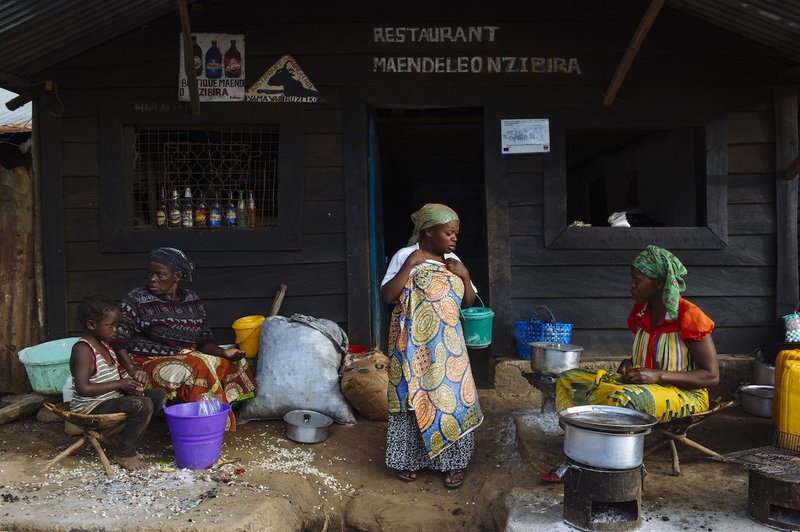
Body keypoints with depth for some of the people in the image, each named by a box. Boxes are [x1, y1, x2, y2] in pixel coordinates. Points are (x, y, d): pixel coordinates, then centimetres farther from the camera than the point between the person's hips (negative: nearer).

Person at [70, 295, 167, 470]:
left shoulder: (106, 344, 8)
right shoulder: (83, 349, -20)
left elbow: (130, 366, 17)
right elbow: (83, 388, -29)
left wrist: (137, 372, -8)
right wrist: (120, 384, -25)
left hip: (112, 398, 9)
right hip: (91, 407, -9)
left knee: (159, 396, 6)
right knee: (143, 405, -28)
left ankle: (122, 435, 9)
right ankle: (124, 453, -6)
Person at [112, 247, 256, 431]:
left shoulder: (192, 300, 10)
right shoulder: (136, 299, -4)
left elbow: (203, 339, 13)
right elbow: (118, 338, -11)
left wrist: (223, 352, -8)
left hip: (187, 359, 6)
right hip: (149, 362, -6)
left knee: (234, 365, -13)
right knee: (198, 368, -32)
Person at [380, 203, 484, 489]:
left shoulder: (452, 261, 10)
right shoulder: (405, 256, -3)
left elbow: (469, 302, 13)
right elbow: (387, 296, -11)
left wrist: (464, 275, -3)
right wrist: (410, 264, -17)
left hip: (447, 345, 4)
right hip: (412, 344, -3)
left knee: (451, 396, 0)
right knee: (412, 398, 2)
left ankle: (453, 462, 13)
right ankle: (409, 458, 19)